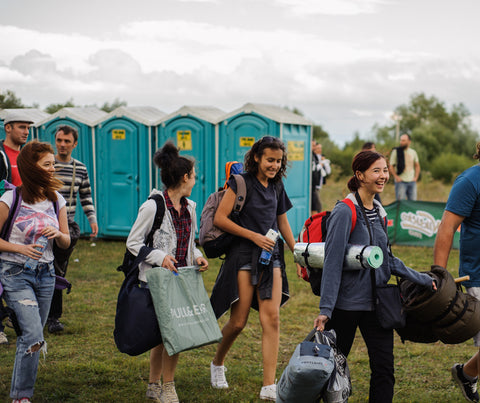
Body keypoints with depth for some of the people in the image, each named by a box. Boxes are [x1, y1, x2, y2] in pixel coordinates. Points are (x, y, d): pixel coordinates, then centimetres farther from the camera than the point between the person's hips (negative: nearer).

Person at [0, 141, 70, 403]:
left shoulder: (56, 200, 6)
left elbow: (66, 242, 11)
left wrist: (57, 234, -10)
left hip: (45, 273, 5)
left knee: (30, 336, 10)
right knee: (34, 336, -15)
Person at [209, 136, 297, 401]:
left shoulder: (277, 186, 12)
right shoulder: (241, 183, -6)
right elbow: (219, 219, -10)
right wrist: (254, 236, -12)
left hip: (271, 257, 5)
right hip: (244, 256, -5)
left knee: (271, 319, -5)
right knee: (238, 322, 0)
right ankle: (217, 363, 30)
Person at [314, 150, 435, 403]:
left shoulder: (379, 213, 9)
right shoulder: (345, 212, -14)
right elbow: (332, 262, -17)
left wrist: (422, 280, 15)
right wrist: (326, 309, -20)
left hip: (376, 302, 7)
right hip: (347, 303, -7)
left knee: (384, 368, 4)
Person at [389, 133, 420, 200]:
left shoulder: (413, 152, 9)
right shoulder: (396, 151, -2)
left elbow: (417, 166, 21)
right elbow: (391, 167, -1)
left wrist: (416, 177, 9)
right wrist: (396, 177, -11)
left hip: (412, 182, 4)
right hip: (401, 182, -4)